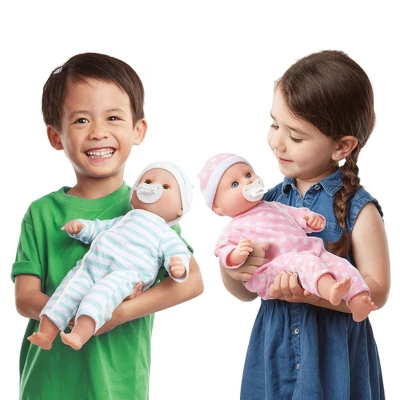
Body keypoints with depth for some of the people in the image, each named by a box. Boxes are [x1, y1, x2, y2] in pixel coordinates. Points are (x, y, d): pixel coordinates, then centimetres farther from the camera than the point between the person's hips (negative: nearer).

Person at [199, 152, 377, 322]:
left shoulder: (275, 207, 26)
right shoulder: (234, 229, 6)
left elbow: (298, 215, 29)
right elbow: (223, 251, -3)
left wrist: (312, 219, 6)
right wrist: (236, 255, -26)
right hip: (276, 268, -7)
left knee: (341, 264, -15)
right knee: (304, 262, -36)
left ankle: (358, 299, -31)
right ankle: (329, 289, -60)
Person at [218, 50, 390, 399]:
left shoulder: (357, 209, -11)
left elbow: (376, 291, -14)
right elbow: (247, 292, 8)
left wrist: (306, 292, -26)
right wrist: (230, 270, -14)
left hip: (333, 361, -4)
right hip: (274, 355, 4)